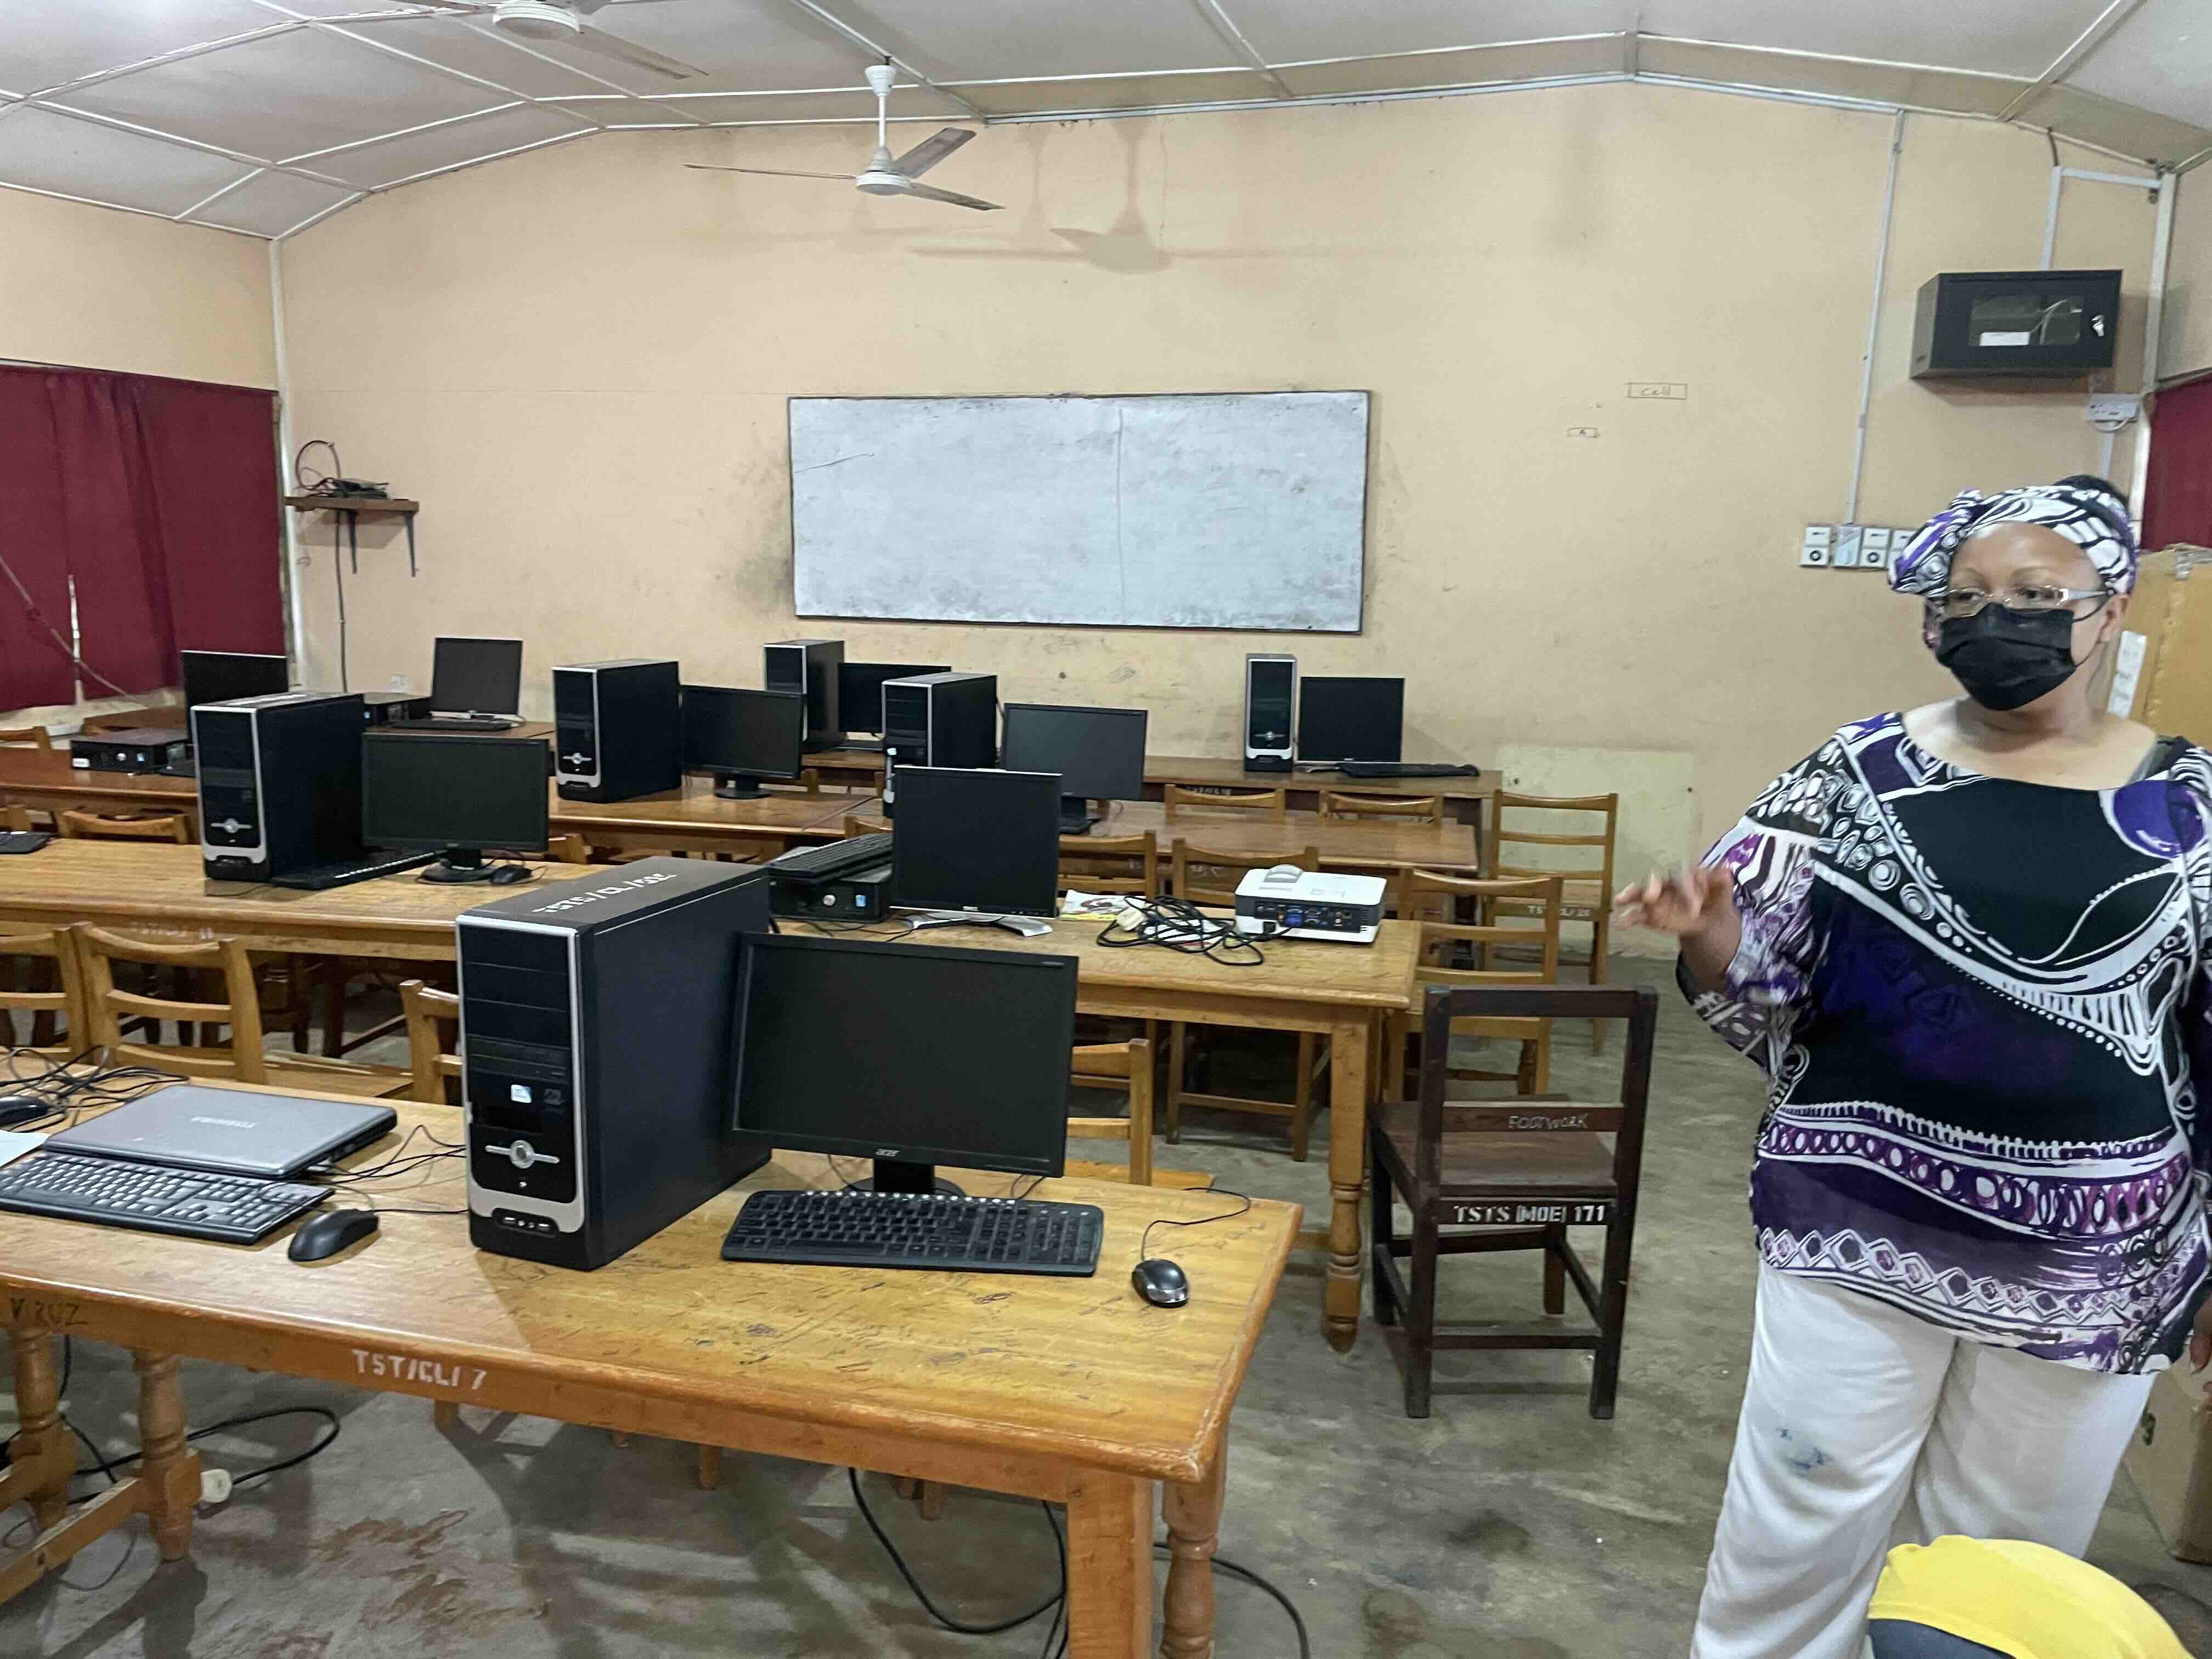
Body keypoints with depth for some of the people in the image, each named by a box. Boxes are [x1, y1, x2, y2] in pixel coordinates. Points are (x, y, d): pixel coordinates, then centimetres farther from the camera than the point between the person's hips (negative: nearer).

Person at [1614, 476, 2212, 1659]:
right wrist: (1708, 935, -25)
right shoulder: (1860, 775, -4)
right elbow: (1761, 991, -3)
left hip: (2090, 1259, 1)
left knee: (2008, 1546, 18)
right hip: (1859, 1229, -1)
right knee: (1805, 1517, 11)